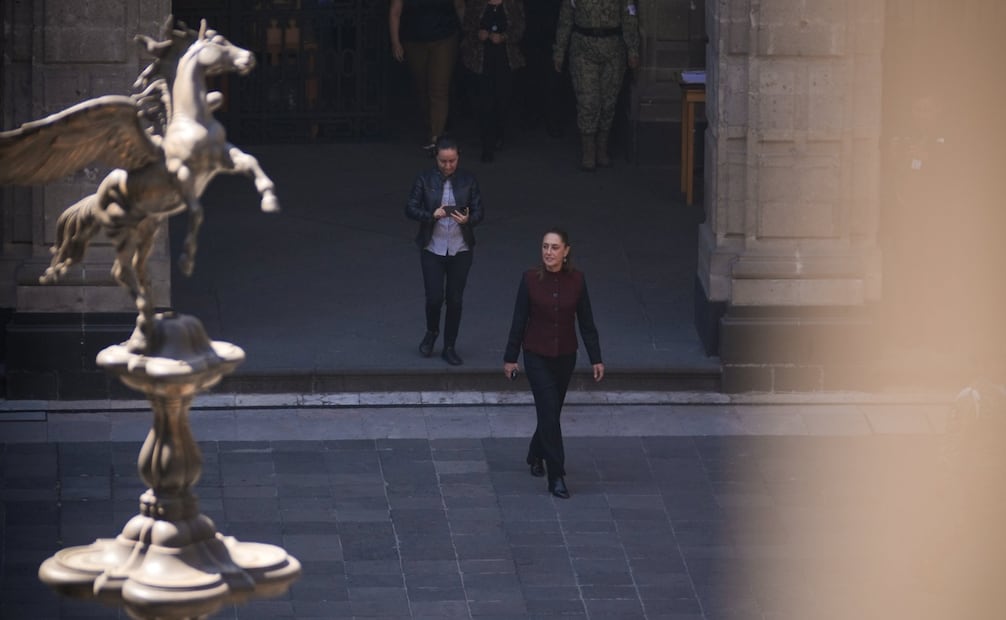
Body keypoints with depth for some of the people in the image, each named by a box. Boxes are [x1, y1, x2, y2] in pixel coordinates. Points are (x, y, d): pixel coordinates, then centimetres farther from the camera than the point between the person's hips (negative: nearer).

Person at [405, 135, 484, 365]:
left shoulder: (468, 180, 1)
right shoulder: (424, 179, -3)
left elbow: (478, 211, 2)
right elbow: (410, 209, -5)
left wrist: (468, 219, -21)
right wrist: (432, 215, -22)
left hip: (460, 249, 1)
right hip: (433, 249, -1)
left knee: (455, 299, 5)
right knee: (434, 297, -5)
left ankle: (450, 347, 17)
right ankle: (431, 333, 25)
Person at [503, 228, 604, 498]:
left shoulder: (576, 280, -6)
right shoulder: (531, 279, -10)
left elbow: (586, 322, 0)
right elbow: (519, 320, -4)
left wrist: (596, 359, -2)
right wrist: (510, 357, -1)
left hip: (565, 356, 3)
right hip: (537, 356, -3)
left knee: (551, 410, 17)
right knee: (550, 412, -10)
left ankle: (536, 456, 44)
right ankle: (556, 477, -8)